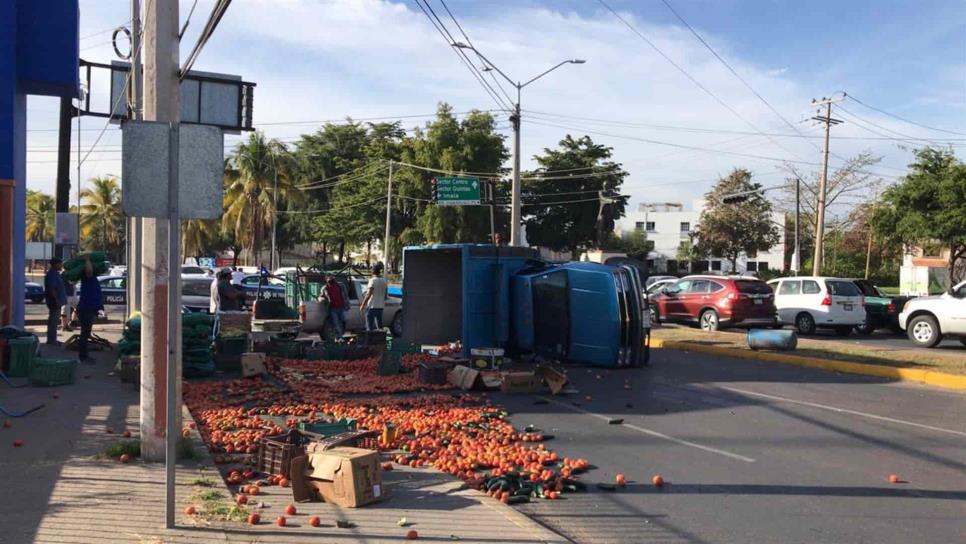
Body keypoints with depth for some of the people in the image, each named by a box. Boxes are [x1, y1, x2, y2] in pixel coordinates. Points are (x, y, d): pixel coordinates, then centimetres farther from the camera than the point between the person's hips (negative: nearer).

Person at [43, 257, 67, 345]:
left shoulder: (55, 273, 16)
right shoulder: (52, 274, -17)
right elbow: (51, 289, -24)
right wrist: (57, 300, -25)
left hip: (57, 301, 11)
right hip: (54, 301, -11)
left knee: (54, 320, 14)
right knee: (53, 320, -7)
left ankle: (52, 339, 21)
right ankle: (51, 340, -3)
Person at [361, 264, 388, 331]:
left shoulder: (373, 280, -12)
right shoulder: (384, 280, 9)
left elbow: (368, 294, -19)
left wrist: (363, 305, -15)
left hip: (372, 306, -7)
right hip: (381, 306, 7)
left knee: (370, 327, -4)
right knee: (379, 325, 14)